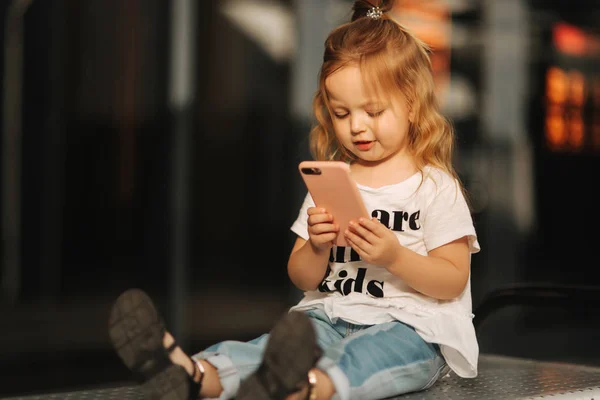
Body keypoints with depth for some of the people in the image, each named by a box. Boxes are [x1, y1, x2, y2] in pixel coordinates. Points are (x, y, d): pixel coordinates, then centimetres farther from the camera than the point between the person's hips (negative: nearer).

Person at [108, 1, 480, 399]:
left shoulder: (435, 186, 1)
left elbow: (453, 282, -4)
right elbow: (302, 277, 16)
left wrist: (394, 256, -20)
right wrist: (318, 248, -7)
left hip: (411, 326, -4)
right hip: (333, 317, 4)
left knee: (368, 353, -40)